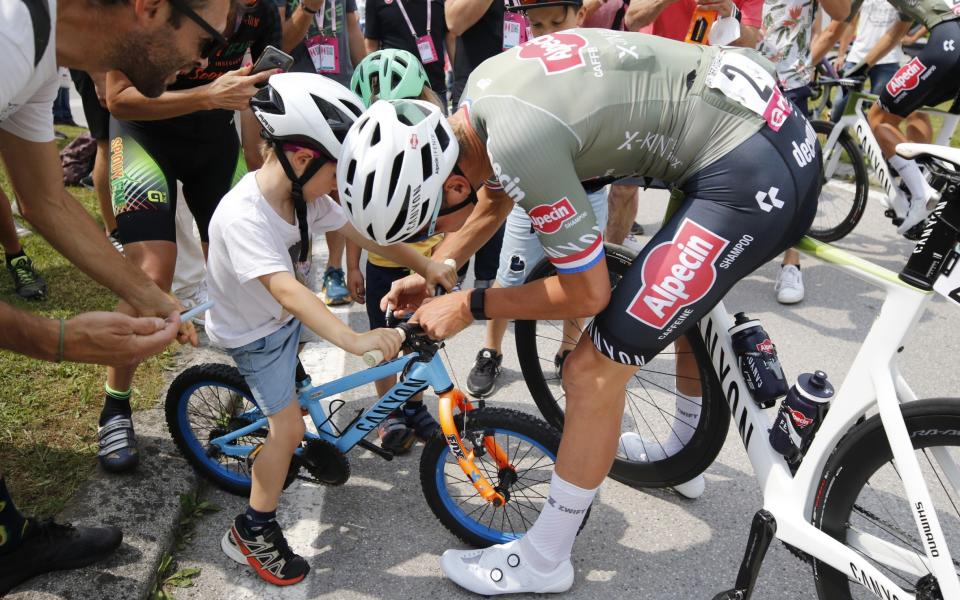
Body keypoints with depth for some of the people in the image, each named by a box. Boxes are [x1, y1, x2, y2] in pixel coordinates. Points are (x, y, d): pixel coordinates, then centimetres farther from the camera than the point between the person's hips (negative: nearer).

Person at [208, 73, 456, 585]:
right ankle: (251, 533, 11)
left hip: (288, 314, 8)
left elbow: (363, 234, -7)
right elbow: (287, 291, -48)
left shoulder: (304, 195, -14)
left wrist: (425, 264, -11)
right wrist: (353, 339, -58)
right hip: (254, 331, -8)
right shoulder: (242, 215, -38)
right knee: (289, 427, -5)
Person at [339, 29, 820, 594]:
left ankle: (542, 561, 14)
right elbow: (492, 204, 21)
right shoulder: (480, 90, 3)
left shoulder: (518, 140, -25)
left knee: (594, 371, -6)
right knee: (688, 295, 32)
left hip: (753, 177, -10)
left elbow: (587, 292, -14)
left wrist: (467, 307, -5)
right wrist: (430, 277, 15)